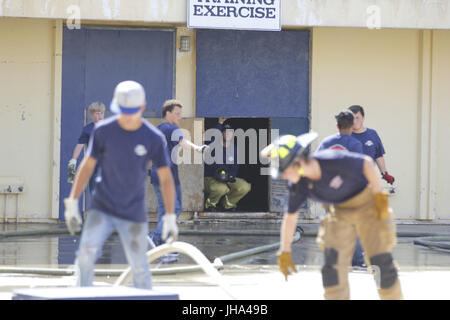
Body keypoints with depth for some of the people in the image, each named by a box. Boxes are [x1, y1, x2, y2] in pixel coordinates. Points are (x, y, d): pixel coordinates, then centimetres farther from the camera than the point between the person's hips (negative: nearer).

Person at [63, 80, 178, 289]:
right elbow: (87, 166, 2)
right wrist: (72, 203, -3)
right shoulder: (103, 131, -5)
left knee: (139, 267, 2)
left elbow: (166, 179, -2)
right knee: (86, 255, -18)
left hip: (134, 215, 0)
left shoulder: (153, 138, -7)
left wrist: (170, 217, -7)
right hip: (101, 209, 0)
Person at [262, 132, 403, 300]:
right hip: (340, 209, 5)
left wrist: (379, 196, -15)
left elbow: (367, 163, -19)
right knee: (332, 260, -9)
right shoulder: (298, 185, -15)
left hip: (366, 202, -4)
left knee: (381, 260, -7)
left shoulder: (334, 161, -33)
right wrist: (284, 252, 0)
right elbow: (290, 216, -4)